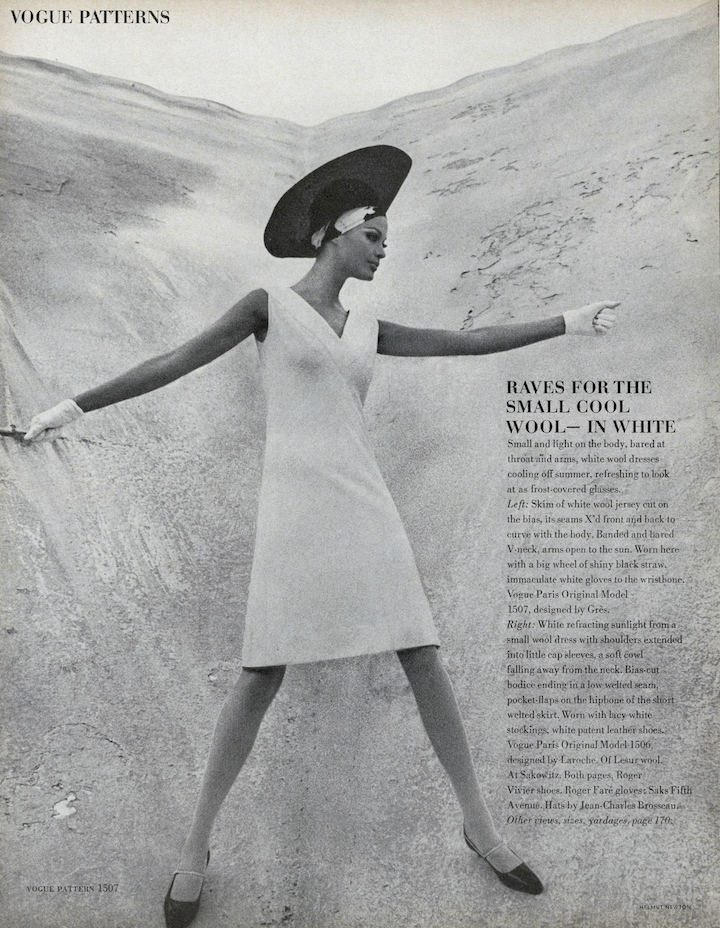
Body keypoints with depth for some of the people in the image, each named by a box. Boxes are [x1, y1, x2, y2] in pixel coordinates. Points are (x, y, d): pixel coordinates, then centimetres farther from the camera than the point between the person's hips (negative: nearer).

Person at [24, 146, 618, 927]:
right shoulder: (268, 306, 6)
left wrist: (566, 323, 17)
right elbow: (173, 363, 2)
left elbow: (469, 343, 18)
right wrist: (74, 405, -1)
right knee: (261, 680, -5)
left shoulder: (367, 331, 19)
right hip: (294, 510, -5)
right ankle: (196, 845, 15)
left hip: (363, 508, 5)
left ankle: (480, 826, 19)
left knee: (425, 663, 2)